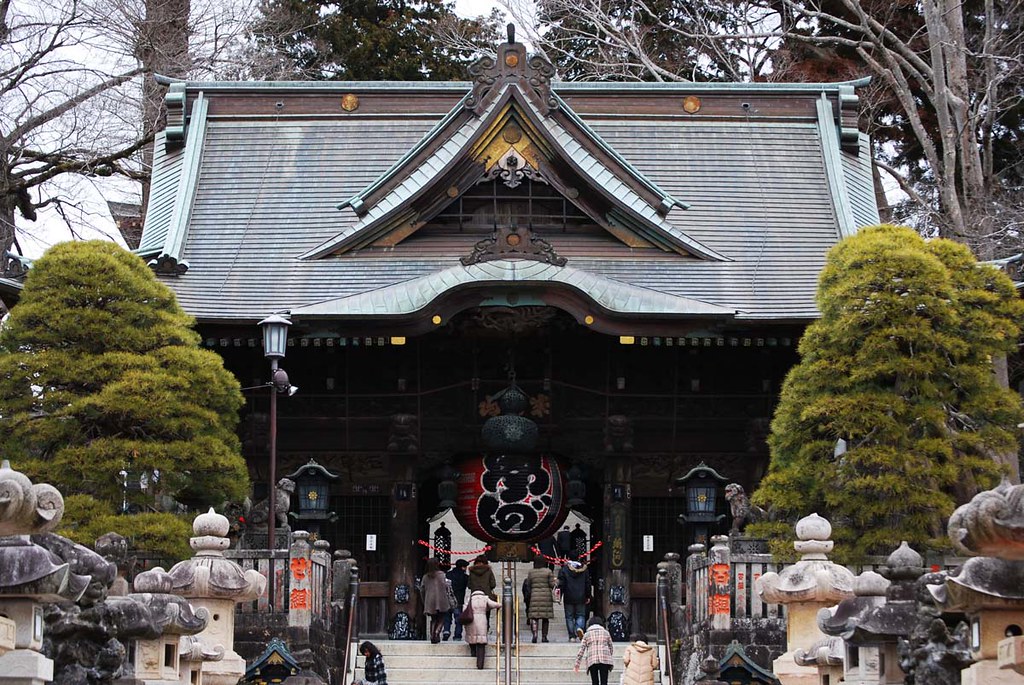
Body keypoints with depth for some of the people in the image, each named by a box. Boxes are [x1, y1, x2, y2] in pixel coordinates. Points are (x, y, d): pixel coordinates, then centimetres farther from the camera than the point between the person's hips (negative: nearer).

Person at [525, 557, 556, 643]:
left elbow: (528, 585, 6)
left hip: (534, 596, 1)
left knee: (534, 617, -2)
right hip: (546, 596, -1)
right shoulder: (548, 571, -3)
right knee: (545, 618, 8)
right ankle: (544, 636, 8)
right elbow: (552, 584, -4)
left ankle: (535, 634, -22)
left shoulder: (531, 572, 4)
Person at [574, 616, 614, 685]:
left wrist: (577, 663, 8)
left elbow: (581, 649, 6)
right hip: (605, 660, 0)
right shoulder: (606, 633, 14)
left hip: (592, 661, 0)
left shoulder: (587, 634, 12)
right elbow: (610, 647, 17)